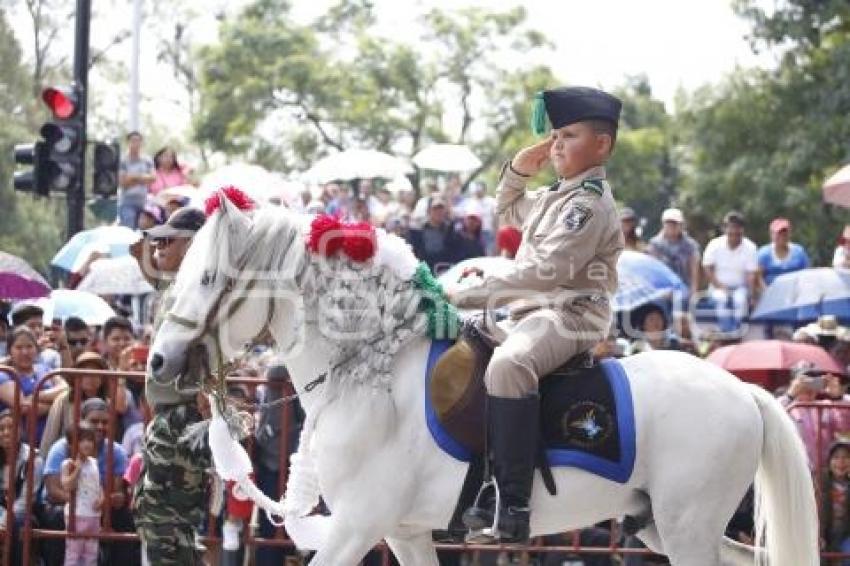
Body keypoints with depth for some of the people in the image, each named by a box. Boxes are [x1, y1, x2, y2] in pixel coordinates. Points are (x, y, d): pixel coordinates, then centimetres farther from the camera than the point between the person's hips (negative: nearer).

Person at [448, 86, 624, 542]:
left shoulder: (590, 202, -13)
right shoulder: (555, 196, 18)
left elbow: (549, 269, -25)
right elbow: (508, 212, 39)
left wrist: (472, 294, -25)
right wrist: (517, 171, 17)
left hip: (570, 314, -11)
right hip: (533, 312, 11)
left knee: (507, 365, -38)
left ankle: (513, 499, -41)